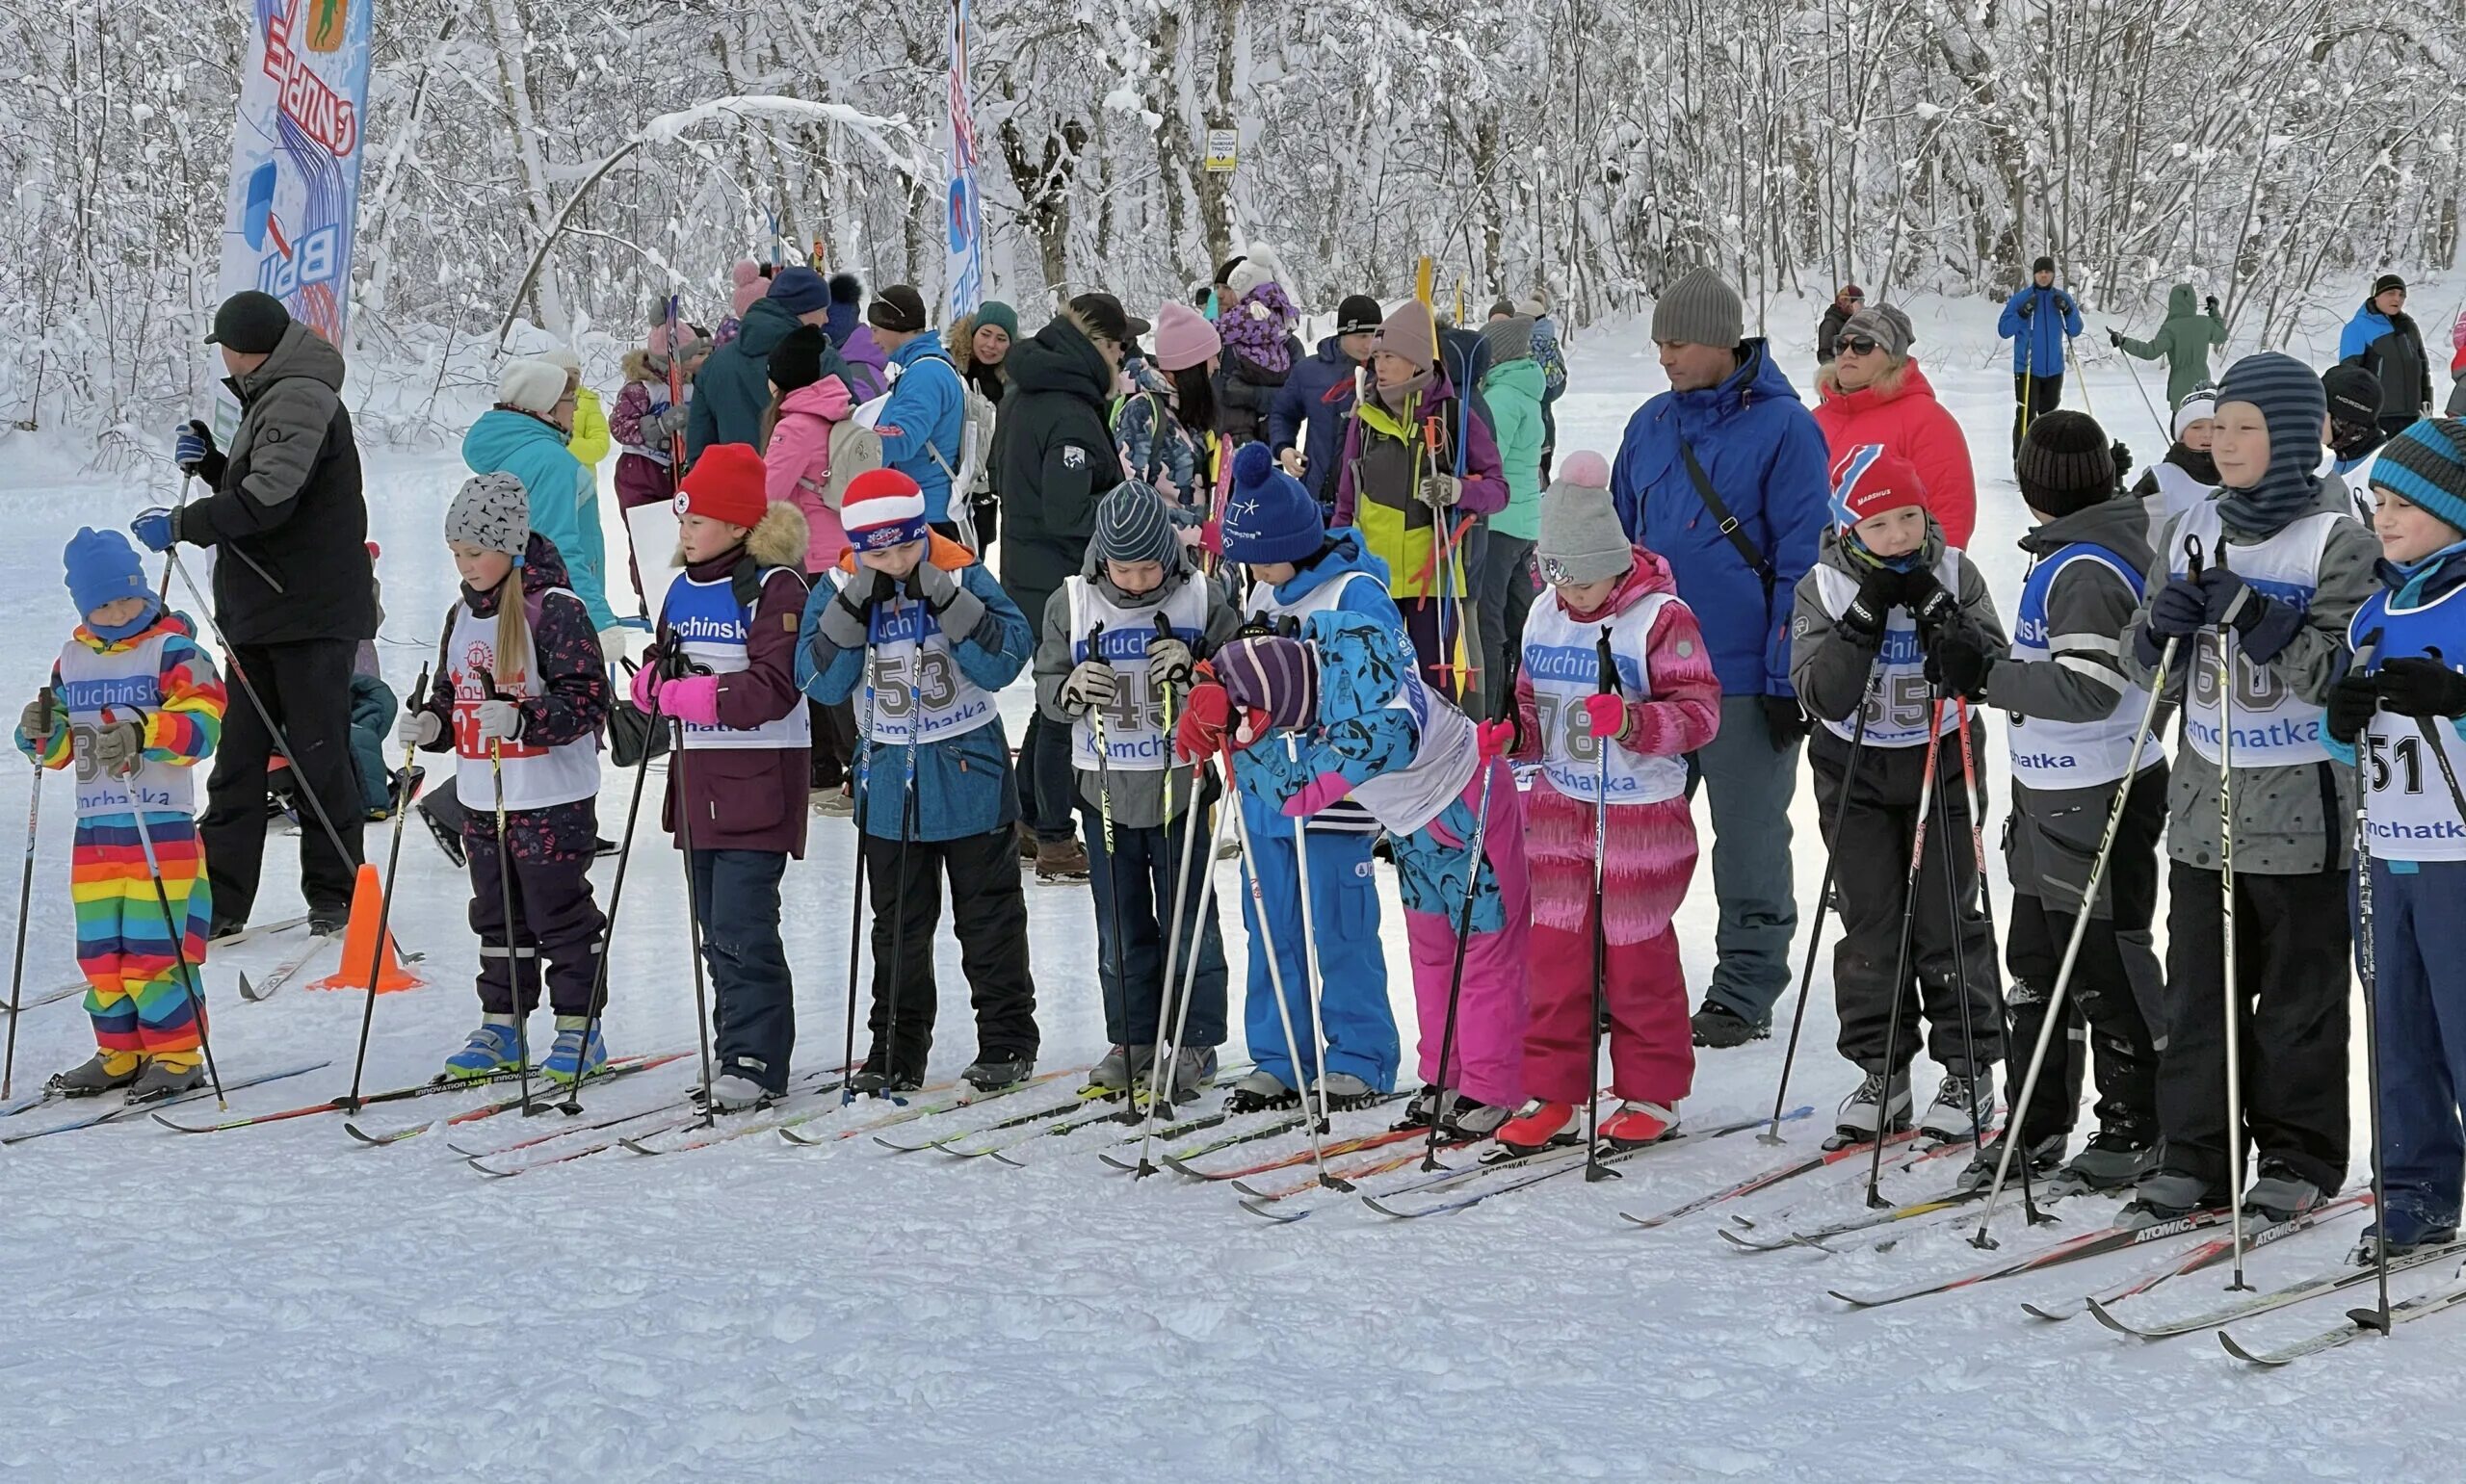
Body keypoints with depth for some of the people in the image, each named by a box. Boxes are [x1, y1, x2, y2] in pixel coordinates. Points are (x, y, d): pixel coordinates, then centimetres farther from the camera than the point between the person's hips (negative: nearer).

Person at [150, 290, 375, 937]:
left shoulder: (300, 398, -12)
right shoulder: (273, 401, 21)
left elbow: (269, 499, -23)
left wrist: (180, 524, -19)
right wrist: (209, 462, 8)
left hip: (312, 614, -10)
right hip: (261, 616, 10)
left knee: (319, 756, -2)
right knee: (238, 758, 7)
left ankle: (334, 895, 7)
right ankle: (220, 901, 9)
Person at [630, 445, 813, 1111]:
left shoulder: (774, 586, -11)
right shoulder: (683, 589, 14)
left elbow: (774, 688, -19)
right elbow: (663, 670, 19)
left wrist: (687, 696, -19)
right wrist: (653, 680, -5)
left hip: (758, 780, -8)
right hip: (699, 777, 8)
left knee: (742, 925, -11)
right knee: (717, 926, 12)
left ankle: (756, 1061, -5)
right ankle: (736, 1051, 21)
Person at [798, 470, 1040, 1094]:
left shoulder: (963, 579, -9)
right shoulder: (838, 592, -3)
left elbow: (1007, 660, -18)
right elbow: (821, 682, -12)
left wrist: (948, 602, -27)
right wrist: (853, 609, -22)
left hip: (969, 776, -2)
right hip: (890, 779, 2)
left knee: (988, 913, 7)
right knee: (898, 923, 10)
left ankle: (1007, 1040, 16)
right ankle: (896, 1050, 18)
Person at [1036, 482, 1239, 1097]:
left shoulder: (1203, 599, -6)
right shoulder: (1071, 605, -2)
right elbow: (1047, 690, 3)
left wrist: (1194, 670, -22)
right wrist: (1072, 689, -19)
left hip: (1182, 786, -2)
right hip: (1106, 790, 2)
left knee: (1187, 921, 5)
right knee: (1121, 926, 12)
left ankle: (1196, 1043, 16)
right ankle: (1130, 1040, 23)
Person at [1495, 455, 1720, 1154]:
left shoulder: (1661, 618, -12)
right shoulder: (1545, 616, 7)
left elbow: (1700, 710, -16)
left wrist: (1634, 722, -33)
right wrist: (1508, 733, -5)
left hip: (1641, 815, -5)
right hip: (1557, 812, 5)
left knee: (1635, 954, 3)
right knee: (1554, 951, 5)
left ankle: (1653, 1096, 17)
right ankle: (1556, 1096, 13)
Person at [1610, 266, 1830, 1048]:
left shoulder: (1783, 428, -9)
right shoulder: (1651, 425, 8)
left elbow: (1800, 561, -10)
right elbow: (1621, 542, 17)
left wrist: (1786, 678, -13)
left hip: (1746, 681, -6)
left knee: (1748, 843, 5)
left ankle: (1745, 995, 15)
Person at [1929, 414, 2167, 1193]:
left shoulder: (2087, 569, -20)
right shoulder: (2071, 556, 11)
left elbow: (2087, 689, -26)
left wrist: (1988, 674, -20)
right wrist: (1987, 666, 9)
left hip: (2100, 799, -11)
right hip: (2053, 792, 11)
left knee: (2106, 966, 0)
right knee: (2038, 960, 15)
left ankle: (2137, 1128, 12)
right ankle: (2036, 1126, 24)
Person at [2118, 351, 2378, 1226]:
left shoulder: (2337, 540, -6)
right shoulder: (2193, 532, 9)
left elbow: (2342, 668, -15)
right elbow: (2149, 667, 13)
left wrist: (2253, 616, -23)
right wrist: (2163, 626, -9)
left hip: (2302, 808, -5)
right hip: (2204, 802, 5)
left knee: (2301, 998, 5)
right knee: (2196, 990, 7)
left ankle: (2300, 1162, 16)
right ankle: (2194, 1157, 15)